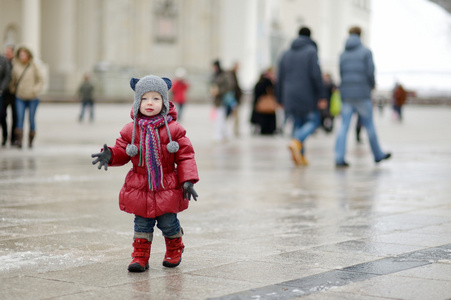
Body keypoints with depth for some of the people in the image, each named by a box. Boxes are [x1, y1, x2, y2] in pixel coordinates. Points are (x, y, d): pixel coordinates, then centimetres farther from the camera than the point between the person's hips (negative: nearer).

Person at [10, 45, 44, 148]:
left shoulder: (33, 66, -4)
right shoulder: (15, 65, 1)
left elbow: (41, 80, 2)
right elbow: (13, 79, 17)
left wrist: (35, 90, -8)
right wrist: (12, 88, 4)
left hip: (32, 98, -1)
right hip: (20, 97, 1)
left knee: (31, 119, 5)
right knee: (20, 118, -13)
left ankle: (31, 141, 17)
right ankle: (19, 140, -21)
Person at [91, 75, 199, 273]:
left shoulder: (173, 129, -7)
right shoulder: (131, 130, -1)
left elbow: (185, 156, -5)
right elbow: (122, 152, 5)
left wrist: (188, 181, -12)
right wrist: (110, 156, -17)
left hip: (167, 188, -1)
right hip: (140, 189, 1)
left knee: (168, 223, 8)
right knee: (142, 224, 6)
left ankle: (174, 250, 34)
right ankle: (140, 257, 15)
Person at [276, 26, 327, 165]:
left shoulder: (286, 54, 12)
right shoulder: (311, 51, -4)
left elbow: (280, 78, 11)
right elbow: (316, 75, -13)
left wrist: (280, 99, 16)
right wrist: (321, 96, -11)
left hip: (290, 96, 5)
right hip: (307, 96, -5)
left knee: (297, 123, 11)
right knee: (313, 121, 5)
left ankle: (300, 156, 2)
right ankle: (297, 142, -20)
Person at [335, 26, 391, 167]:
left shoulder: (343, 54, 9)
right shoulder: (366, 52, -3)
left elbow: (342, 74, 8)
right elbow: (370, 72, -11)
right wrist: (372, 84, 9)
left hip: (346, 93, 4)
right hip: (362, 93, -4)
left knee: (344, 126, 0)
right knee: (369, 125, 8)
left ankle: (339, 158, -11)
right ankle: (378, 155, 22)